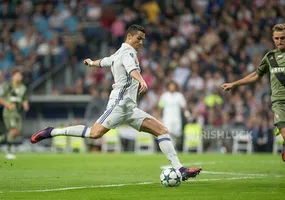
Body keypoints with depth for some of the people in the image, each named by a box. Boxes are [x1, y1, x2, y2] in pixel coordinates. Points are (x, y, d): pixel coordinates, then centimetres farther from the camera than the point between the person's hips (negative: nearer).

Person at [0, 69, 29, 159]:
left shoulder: (23, 88, 11)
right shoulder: (7, 86, -6)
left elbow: (25, 100, 21)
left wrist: (25, 105, -1)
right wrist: (8, 105, -18)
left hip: (18, 112, 6)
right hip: (9, 111, -6)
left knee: (17, 132, -2)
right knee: (13, 130, -19)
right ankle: (8, 152, -10)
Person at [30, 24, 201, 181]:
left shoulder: (118, 54, 25)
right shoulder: (128, 52, -3)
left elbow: (103, 62, 45)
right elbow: (132, 69, -26)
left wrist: (91, 63, 68)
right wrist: (142, 81, -46)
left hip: (130, 108, 10)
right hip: (120, 102, -10)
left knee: (162, 130, 0)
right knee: (96, 132, -26)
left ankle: (180, 170, -9)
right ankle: (52, 132, -13)